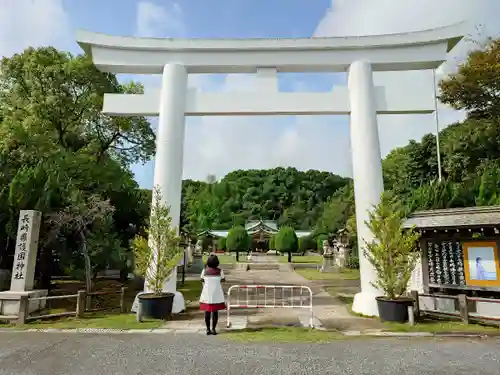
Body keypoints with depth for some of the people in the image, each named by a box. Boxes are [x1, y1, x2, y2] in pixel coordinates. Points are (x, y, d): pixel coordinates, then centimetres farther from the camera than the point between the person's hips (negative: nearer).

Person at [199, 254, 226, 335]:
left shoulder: (205, 270, -7)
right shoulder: (219, 271, -8)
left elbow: (202, 280, 9)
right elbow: (223, 280, 6)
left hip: (207, 293, 1)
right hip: (217, 294, -1)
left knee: (207, 311, 10)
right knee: (215, 311, 9)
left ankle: (208, 329, 13)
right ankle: (213, 329, 10)